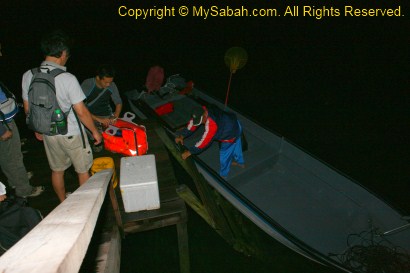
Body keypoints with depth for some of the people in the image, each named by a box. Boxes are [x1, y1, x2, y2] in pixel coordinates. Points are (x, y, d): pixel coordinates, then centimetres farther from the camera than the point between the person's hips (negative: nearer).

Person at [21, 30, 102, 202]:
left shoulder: (28, 76, -7)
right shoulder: (67, 78, -24)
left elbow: (27, 109, 4)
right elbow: (81, 112, -21)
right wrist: (95, 131, -7)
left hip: (48, 134, 6)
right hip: (72, 134, -5)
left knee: (57, 170, 22)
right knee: (83, 170, 14)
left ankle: (63, 204, 41)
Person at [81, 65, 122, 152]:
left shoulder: (111, 85, -6)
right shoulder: (87, 85, -18)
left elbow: (118, 103, 7)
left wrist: (115, 117, -13)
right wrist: (99, 119, -30)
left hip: (108, 116, 3)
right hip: (91, 117, -3)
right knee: (97, 148, -24)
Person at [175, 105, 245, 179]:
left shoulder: (211, 124, -42)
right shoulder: (202, 111, -18)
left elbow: (204, 141, -36)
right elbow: (191, 123, -8)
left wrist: (189, 152, -30)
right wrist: (182, 136, -14)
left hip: (231, 134, -8)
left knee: (224, 154, 14)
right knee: (235, 146, 31)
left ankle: (223, 174, 38)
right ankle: (240, 162, 58)